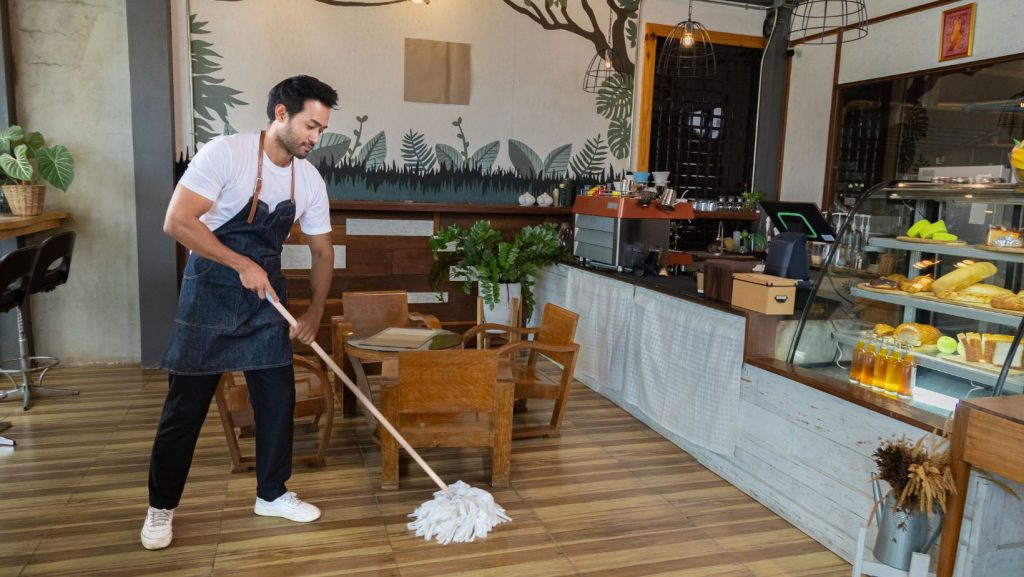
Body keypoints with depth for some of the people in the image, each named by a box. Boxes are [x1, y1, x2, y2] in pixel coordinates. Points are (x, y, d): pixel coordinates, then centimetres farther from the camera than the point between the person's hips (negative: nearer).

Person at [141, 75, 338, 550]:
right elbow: (177, 222, -22)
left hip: (266, 297, 5)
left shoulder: (310, 180, -1)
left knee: (277, 396, 7)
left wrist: (315, 311, -1)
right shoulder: (225, 153, -18)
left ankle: (272, 493, 25)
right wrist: (243, 265, -23)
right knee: (185, 405, 3)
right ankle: (161, 506, 22)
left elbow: (321, 250, 7)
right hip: (210, 293, -5)